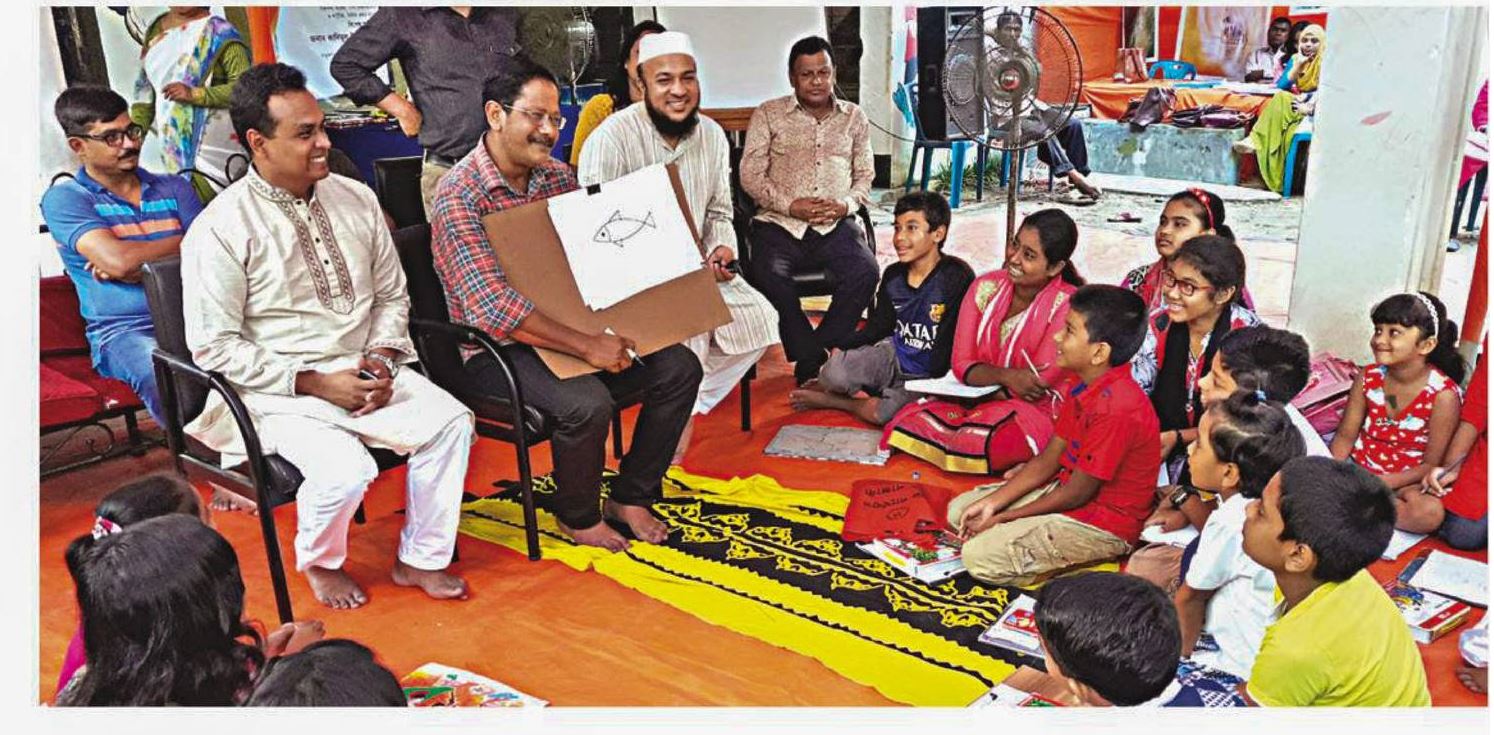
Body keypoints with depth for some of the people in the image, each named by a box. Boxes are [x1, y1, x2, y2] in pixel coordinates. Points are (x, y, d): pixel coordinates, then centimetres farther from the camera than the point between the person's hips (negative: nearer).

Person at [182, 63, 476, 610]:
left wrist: (382, 357, -6)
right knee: (345, 468, -30)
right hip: (279, 391, -5)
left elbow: (391, 294, 14)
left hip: (363, 369, 5)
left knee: (451, 421, -19)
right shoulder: (220, 229, -10)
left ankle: (420, 559, 2)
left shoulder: (356, 200, 6)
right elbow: (214, 346, -11)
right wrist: (314, 383, -16)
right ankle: (318, 562, 6)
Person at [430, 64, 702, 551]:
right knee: (586, 401, -32)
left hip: (567, 328, 7)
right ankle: (578, 517, -2)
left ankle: (631, 497, 10)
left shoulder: (558, 176, 6)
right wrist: (587, 346, -32)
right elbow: (492, 307, -28)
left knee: (679, 367, -6)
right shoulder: (460, 194, -18)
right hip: (497, 347, -7)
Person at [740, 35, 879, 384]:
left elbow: (864, 176, 18)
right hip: (780, 223, -1)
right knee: (769, 275, -33)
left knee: (864, 271, -29)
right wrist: (791, 206, -12)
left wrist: (845, 205, -5)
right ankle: (814, 359, -16)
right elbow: (751, 175, 2)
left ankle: (808, 360, -14)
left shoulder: (854, 117, 17)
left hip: (836, 225, 2)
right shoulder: (768, 114, 9)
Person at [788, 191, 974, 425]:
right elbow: (879, 326, 11)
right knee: (834, 371, -26)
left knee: (878, 413, -31)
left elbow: (957, 340, -14)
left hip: (929, 374, -4)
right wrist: (841, 347, -3)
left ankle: (828, 400, -2)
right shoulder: (893, 276, 4)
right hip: (895, 355, 4)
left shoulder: (957, 277, -15)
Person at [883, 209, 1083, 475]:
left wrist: (984, 382, -9)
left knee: (980, 443, -35)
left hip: (1039, 412, -4)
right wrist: (1005, 376, -23)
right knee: (909, 421, -22)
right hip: (978, 402, 4)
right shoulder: (985, 288, 0)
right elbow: (961, 365, -3)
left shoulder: (1067, 306, -14)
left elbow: (1039, 387, -15)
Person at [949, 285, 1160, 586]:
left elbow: (1077, 494, -22)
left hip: (1104, 523, -10)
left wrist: (1002, 518, -13)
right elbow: (1048, 459, 7)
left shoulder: (1116, 409, -28)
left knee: (979, 556, -21)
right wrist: (992, 502, -3)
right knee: (960, 510, 9)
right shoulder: (1086, 389, 2)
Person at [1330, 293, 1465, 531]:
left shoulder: (1443, 395, -15)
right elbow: (1346, 435, 2)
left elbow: (1431, 465, -12)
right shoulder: (1367, 378, -3)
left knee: (1430, 512, -37)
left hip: (1405, 480, -3)